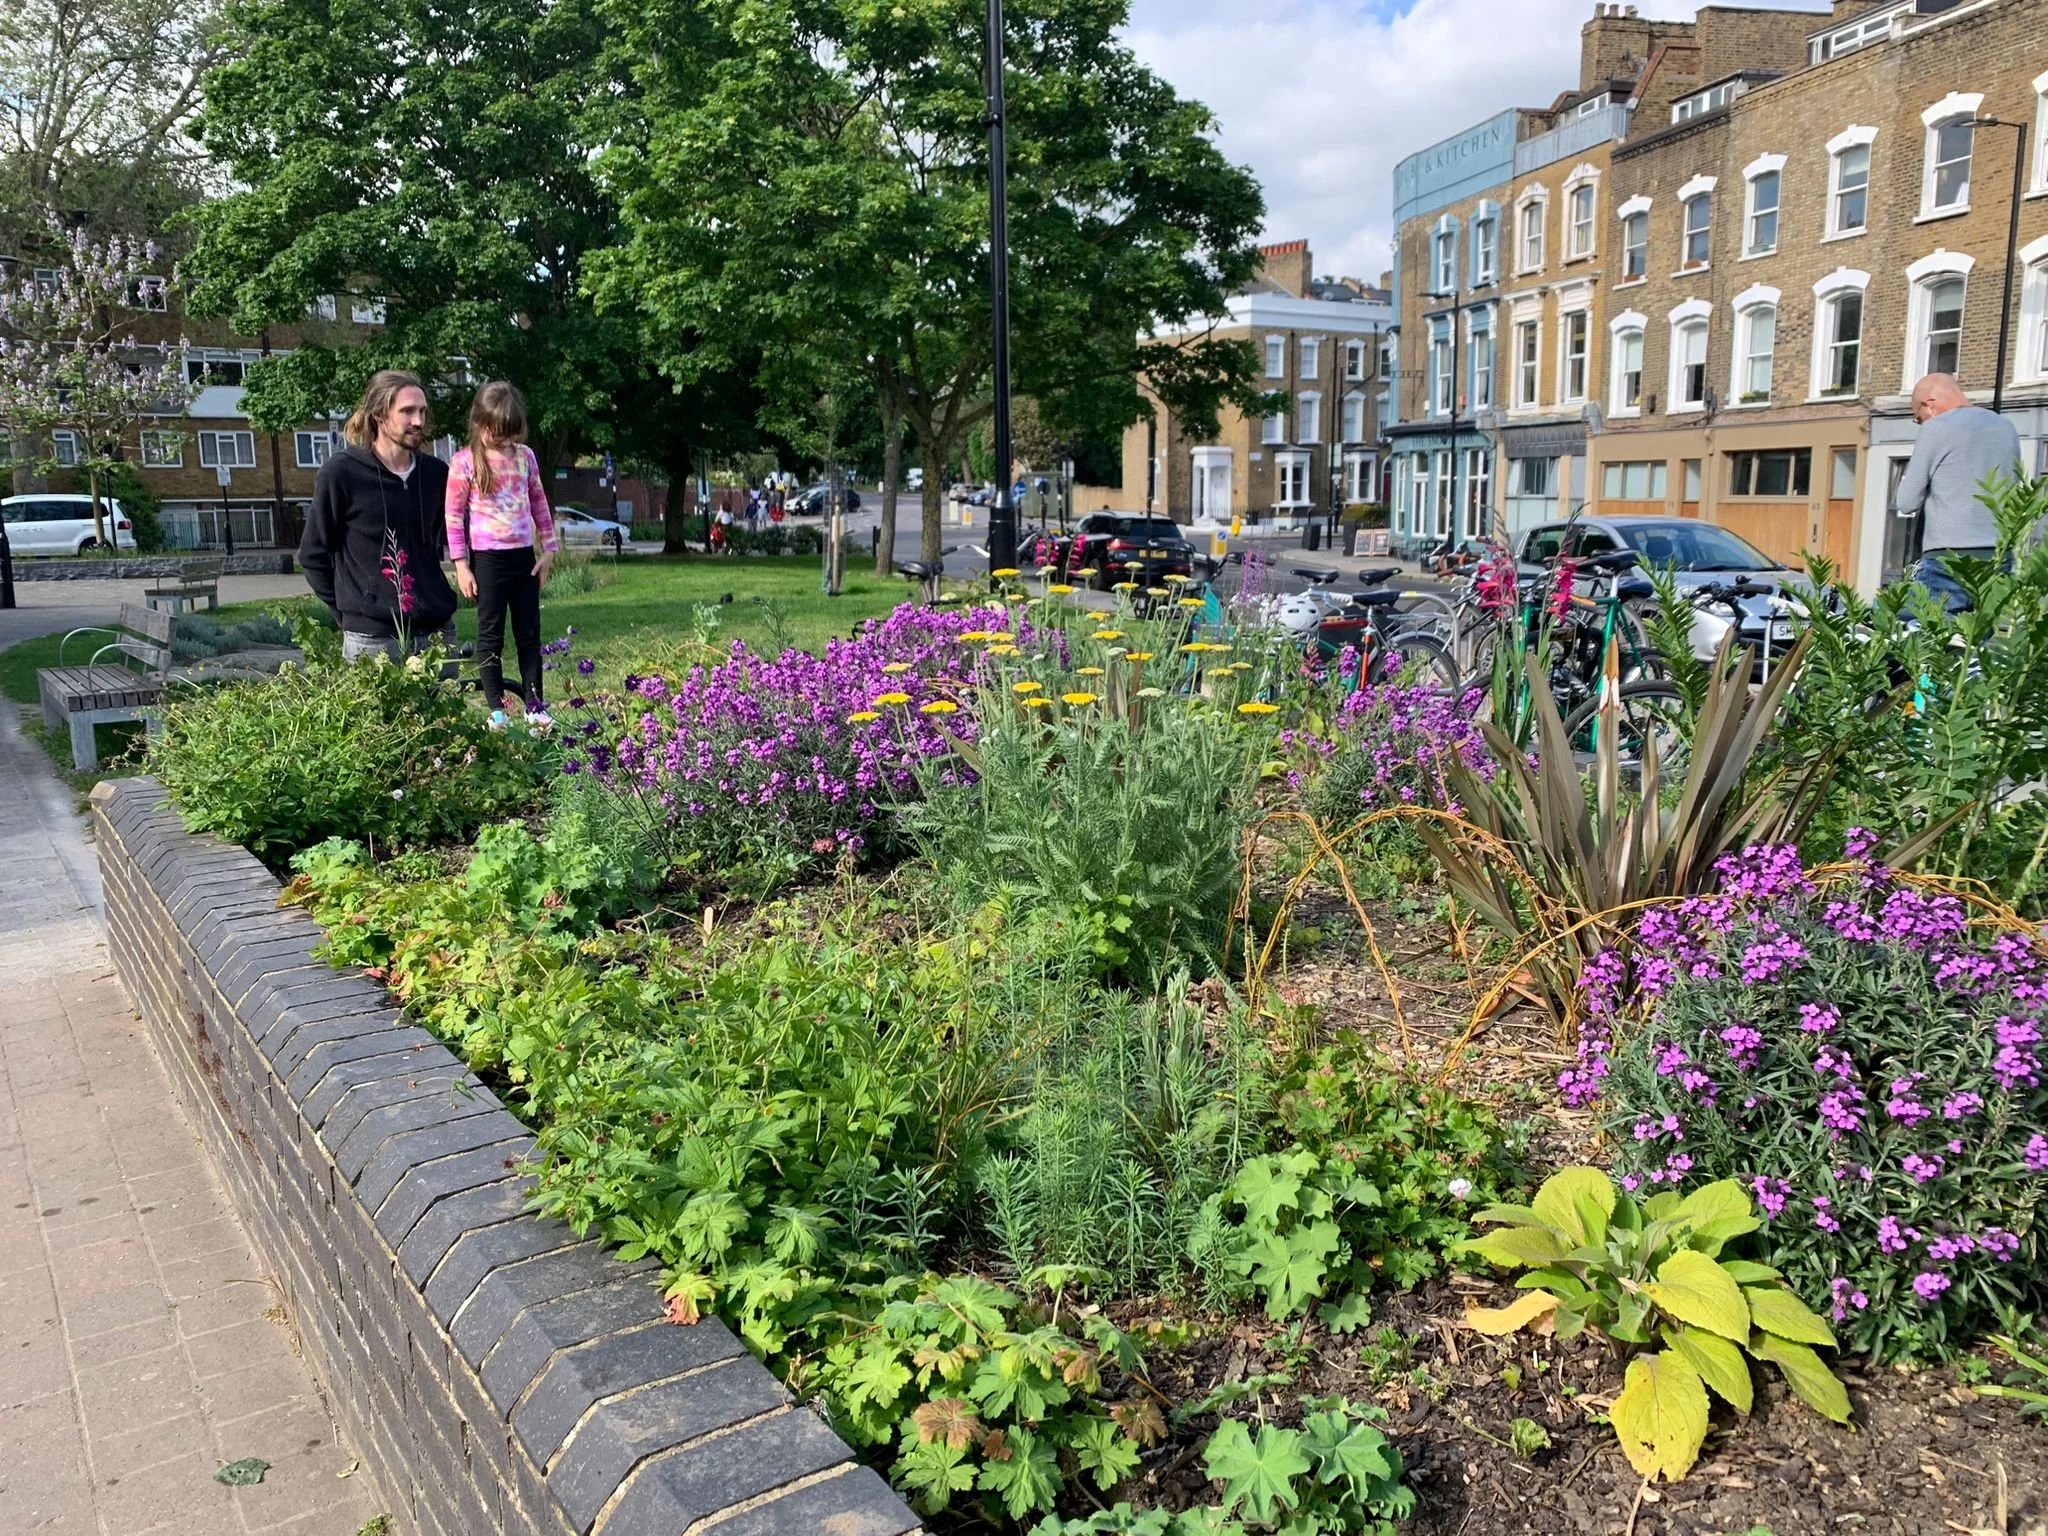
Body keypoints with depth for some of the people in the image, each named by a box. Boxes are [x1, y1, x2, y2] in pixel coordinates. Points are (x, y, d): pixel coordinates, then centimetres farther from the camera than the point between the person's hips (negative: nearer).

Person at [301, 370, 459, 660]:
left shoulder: (435, 472, 6)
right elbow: (313, 555, 3)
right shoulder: (341, 473, -5)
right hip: (373, 639, -4)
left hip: (437, 631, 4)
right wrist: (349, 609, 0)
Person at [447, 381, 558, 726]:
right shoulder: (465, 461, -6)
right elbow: (454, 515, -5)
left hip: (524, 556, 4)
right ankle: (497, 710, 10)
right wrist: (461, 566, -8)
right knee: (490, 635, 4)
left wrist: (548, 549, 8)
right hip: (487, 558, -4)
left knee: (529, 633, 9)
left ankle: (534, 704, 17)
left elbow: (540, 504, 13)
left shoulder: (525, 456, 5)